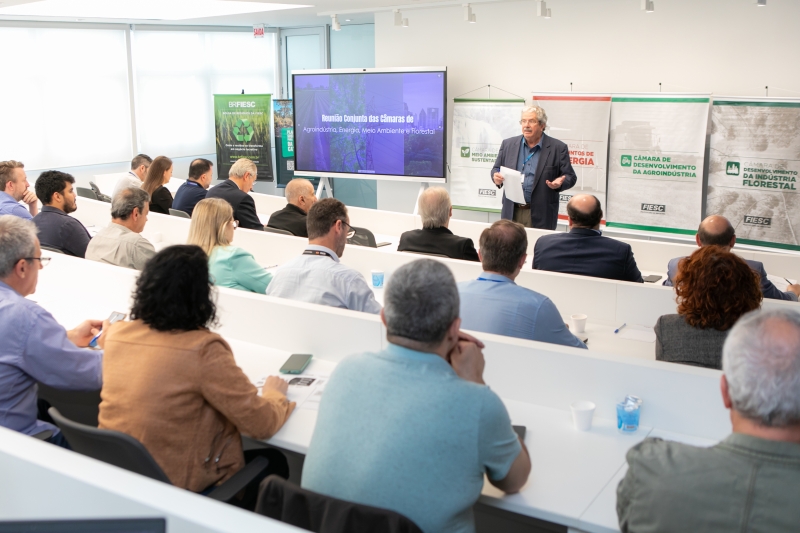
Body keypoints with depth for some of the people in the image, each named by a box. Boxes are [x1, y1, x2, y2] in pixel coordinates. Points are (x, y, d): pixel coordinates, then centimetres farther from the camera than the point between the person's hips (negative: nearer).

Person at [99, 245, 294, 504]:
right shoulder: (204, 349, -24)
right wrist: (275, 393, 1)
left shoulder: (116, 334, -5)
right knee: (273, 463, 18)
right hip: (175, 484, -7)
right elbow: (262, 424, -19)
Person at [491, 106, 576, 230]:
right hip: (511, 212, 3)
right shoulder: (508, 144, 9)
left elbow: (570, 176, 3)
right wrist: (496, 177, -8)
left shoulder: (558, 148, 0)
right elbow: (496, 169, 15)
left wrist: (559, 183, -19)